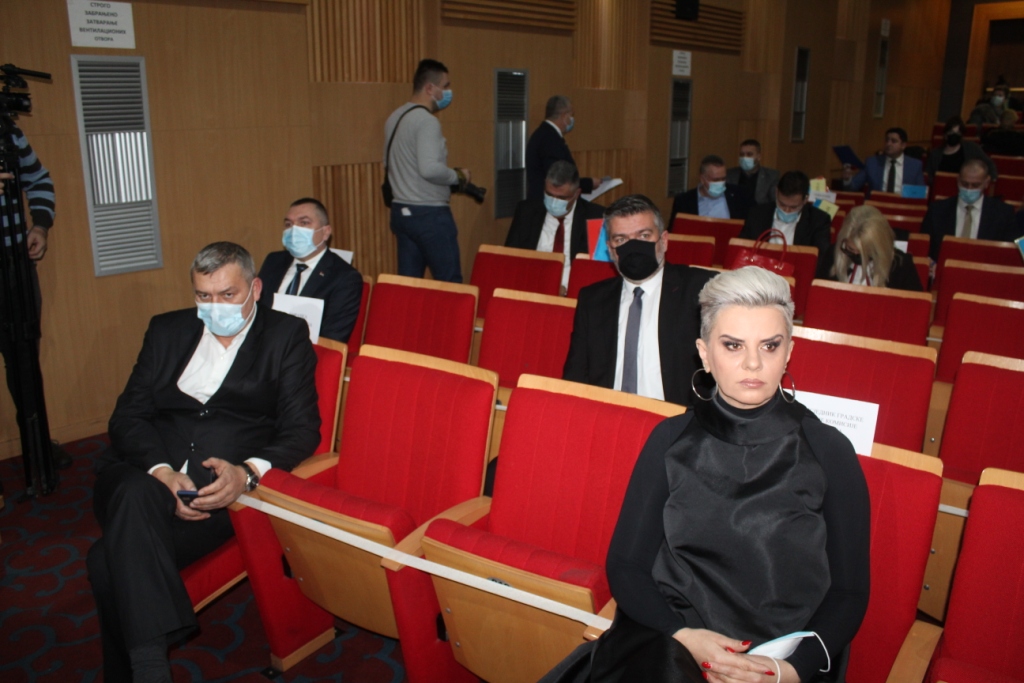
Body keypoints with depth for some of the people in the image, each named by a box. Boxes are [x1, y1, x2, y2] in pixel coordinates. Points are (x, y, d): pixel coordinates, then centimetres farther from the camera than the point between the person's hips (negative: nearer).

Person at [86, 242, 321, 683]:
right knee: (136, 497, -33)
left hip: (224, 484, -3)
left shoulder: (287, 335, 8)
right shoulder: (167, 330, 18)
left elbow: (302, 428, 0)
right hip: (146, 474, 4)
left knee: (113, 559, -27)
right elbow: (128, 416, 9)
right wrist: (161, 472, -12)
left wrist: (247, 473, -20)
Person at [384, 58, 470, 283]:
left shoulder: (395, 117, 12)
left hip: (402, 211, 9)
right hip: (429, 214, -9)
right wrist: (459, 176, -10)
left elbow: (389, 163, 20)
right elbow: (430, 169, -26)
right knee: (449, 283, -1)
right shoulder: (427, 121, -16)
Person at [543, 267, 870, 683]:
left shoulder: (828, 451, 1)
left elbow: (848, 592, 4)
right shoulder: (671, 440, 4)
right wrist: (683, 636, -11)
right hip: (665, 646, 1)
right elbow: (625, 566, 5)